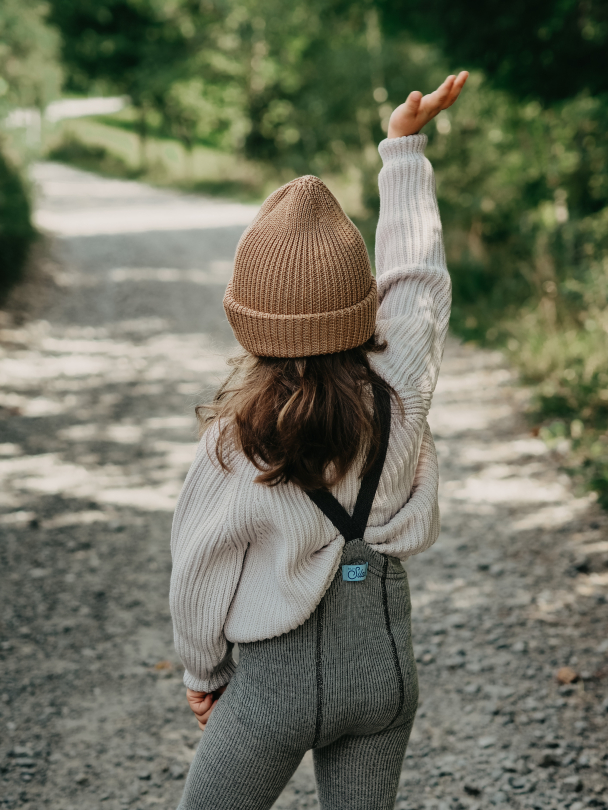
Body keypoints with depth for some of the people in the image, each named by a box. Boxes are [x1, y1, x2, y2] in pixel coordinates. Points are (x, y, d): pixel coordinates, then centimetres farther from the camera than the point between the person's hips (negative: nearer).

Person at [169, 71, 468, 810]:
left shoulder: (234, 446, -23)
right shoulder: (401, 392, -15)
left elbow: (200, 576, -9)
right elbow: (416, 271, 2)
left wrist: (203, 673, 10)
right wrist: (404, 144, 15)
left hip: (279, 680, -3)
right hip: (385, 661, 4)